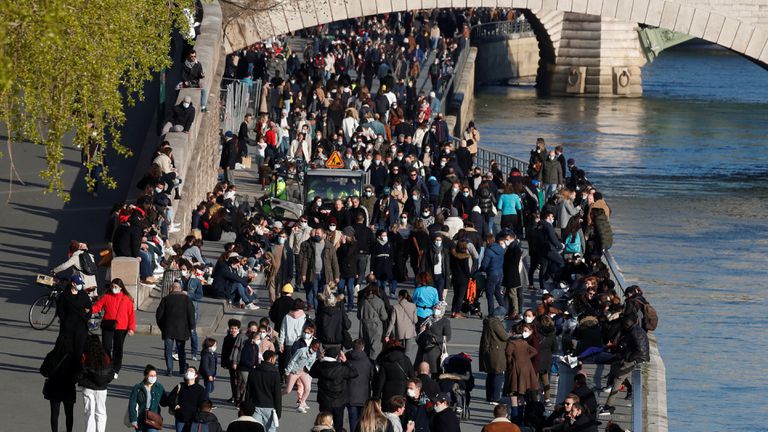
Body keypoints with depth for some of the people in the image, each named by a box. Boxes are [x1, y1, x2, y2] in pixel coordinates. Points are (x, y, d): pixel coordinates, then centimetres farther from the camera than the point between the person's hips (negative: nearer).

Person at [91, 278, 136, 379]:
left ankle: (115, 371, 17)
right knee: (106, 347, -3)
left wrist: (131, 328, -6)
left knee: (118, 349, 8)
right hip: (107, 327, 0)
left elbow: (131, 314, 0)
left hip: (121, 328, 0)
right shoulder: (106, 297, 3)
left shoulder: (127, 299, 1)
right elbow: (97, 306, -1)